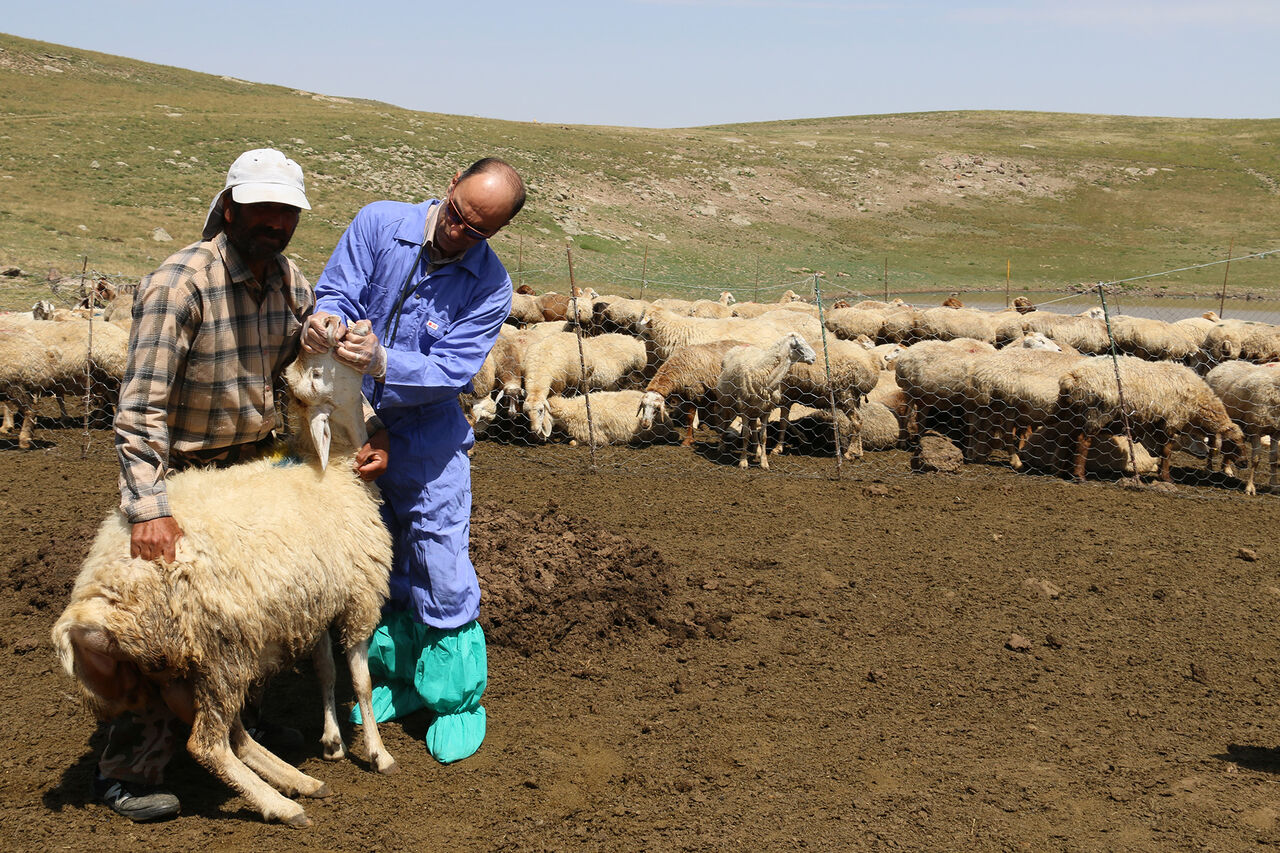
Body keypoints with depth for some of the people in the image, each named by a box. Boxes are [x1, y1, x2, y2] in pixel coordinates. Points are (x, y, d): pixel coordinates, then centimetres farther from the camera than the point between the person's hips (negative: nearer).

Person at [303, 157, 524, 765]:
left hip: (428, 444, -2)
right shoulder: (379, 224, -9)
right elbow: (337, 291, -12)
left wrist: (382, 364, -38)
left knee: (442, 574, -1)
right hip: (354, 430, 3)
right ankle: (399, 678, 34)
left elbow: (450, 371, -21)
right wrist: (325, 319, -36)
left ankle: (457, 698, 17)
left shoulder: (490, 287, -14)